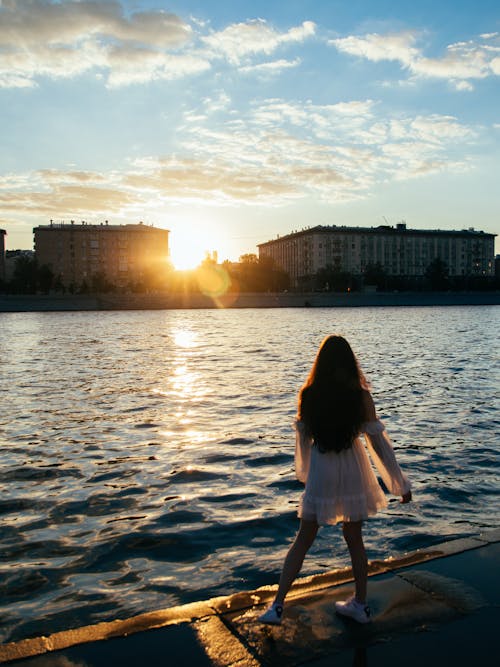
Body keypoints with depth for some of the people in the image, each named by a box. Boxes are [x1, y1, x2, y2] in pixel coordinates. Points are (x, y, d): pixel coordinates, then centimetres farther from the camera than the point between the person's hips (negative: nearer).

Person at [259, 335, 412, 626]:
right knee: (355, 539, 18)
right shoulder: (361, 396, -12)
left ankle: (278, 606, 13)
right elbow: (378, 440, -8)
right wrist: (401, 483, 2)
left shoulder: (308, 395, -9)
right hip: (353, 472, 0)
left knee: (304, 539, 12)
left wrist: (304, 469, 23)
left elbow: (302, 436, 4)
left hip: (321, 473, 0)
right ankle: (360, 605, 31)